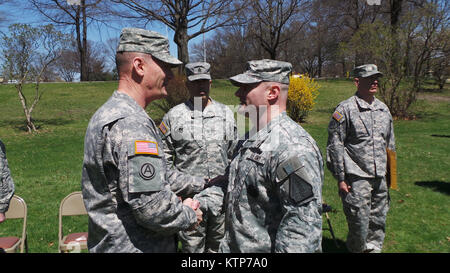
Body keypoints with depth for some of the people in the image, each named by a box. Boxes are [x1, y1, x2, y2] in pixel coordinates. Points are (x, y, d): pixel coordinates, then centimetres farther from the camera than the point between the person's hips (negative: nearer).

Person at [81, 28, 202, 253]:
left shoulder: (106, 113, 7)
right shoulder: (131, 123, -25)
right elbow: (152, 208, -28)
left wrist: (181, 206, 5)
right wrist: (190, 216, -9)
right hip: (131, 246, -9)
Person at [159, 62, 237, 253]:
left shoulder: (226, 113, 7)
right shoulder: (174, 116, -1)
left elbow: (234, 153, 11)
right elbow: (164, 157, 3)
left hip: (221, 196, 3)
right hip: (190, 197, -2)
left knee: (219, 245, 17)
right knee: (192, 246, 9)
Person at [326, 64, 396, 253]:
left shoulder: (383, 109, 13)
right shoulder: (346, 109, -8)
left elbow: (390, 144, 21)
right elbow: (335, 146, -9)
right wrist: (340, 179, -11)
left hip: (380, 178, 6)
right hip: (356, 178, -6)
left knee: (379, 221, 14)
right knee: (359, 223, -1)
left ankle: (374, 248, 33)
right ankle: (356, 249, 22)